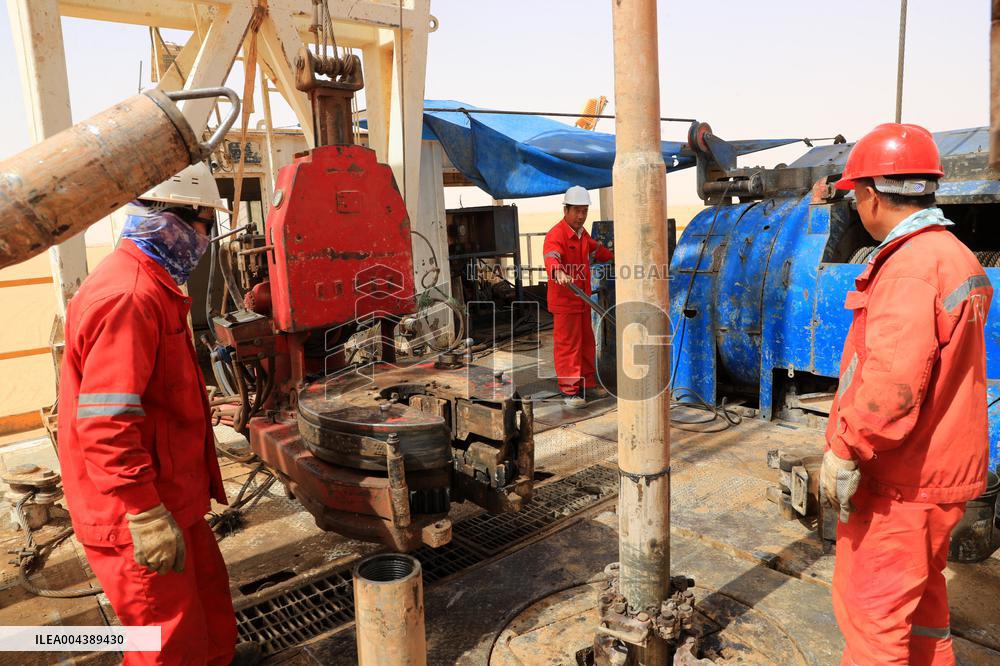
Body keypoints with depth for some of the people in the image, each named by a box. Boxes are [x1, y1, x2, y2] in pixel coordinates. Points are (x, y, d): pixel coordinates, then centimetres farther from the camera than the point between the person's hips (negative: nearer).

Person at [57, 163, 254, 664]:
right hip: (136, 517, -10)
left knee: (212, 611, 23)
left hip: (172, 500, 10)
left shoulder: (152, 285, 11)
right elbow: (104, 425, -28)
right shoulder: (127, 297, -24)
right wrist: (147, 516, -24)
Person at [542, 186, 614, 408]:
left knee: (587, 343, 16)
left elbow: (596, 249, 34)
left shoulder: (582, 233, 13)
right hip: (564, 300, -9)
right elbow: (551, 257, -36)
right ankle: (569, 390, 3)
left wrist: (614, 257, 48)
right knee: (567, 345, -4)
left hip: (583, 298, 9)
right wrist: (558, 272, -57)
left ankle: (587, 384, 28)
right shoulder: (556, 235, -16)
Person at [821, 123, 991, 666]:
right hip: (944, 465, 10)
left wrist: (844, 452, -23)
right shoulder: (958, 256, 10)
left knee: (869, 603, 1)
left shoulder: (909, 266, -22)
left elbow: (891, 381, -30)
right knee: (920, 590, 25)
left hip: (898, 479, -10)